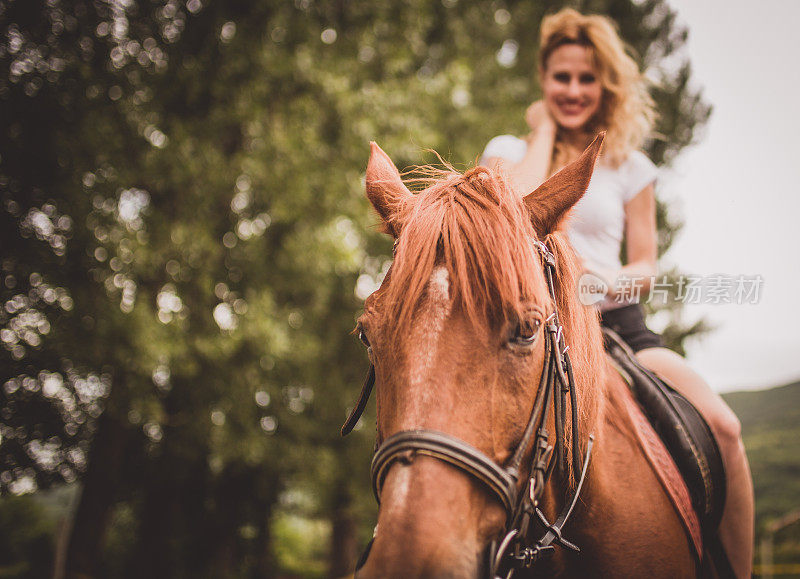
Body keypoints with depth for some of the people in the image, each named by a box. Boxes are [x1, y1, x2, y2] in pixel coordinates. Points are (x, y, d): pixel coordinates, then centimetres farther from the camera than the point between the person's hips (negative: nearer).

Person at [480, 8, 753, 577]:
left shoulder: (630, 167, 15)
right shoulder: (510, 149, 13)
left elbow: (647, 265, 14)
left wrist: (611, 281, -10)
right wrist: (543, 130, 3)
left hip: (617, 324, 1)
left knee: (722, 427, -21)